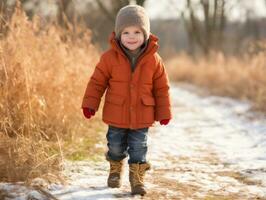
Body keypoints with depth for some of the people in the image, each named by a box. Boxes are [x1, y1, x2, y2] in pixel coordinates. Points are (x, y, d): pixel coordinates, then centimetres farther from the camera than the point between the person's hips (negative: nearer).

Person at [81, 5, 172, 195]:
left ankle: (137, 178, 20)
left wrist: (164, 112, 2)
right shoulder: (110, 57, -10)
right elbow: (97, 82, -2)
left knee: (138, 148, 4)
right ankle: (116, 169, 41)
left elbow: (162, 88, 1)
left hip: (142, 117, 0)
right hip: (116, 115, 1)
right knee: (116, 147, 15)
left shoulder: (154, 60, -7)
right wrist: (90, 104, -6)